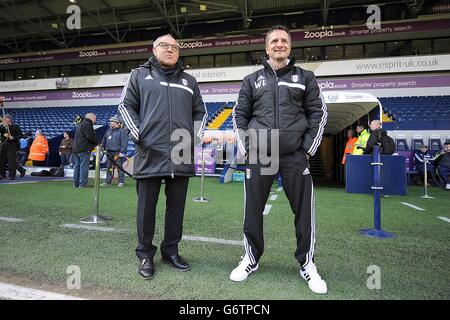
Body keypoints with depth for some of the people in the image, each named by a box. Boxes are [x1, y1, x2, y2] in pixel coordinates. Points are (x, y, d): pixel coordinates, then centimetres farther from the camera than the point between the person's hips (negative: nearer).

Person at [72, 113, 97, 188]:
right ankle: (83, 183, -9)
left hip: (75, 149, 10)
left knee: (77, 166, 10)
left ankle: (76, 183, 14)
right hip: (84, 149, -10)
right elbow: (90, 136, -17)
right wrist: (96, 143, 0)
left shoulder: (80, 124, 25)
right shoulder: (87, 124, -7)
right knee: (84, 166, -8)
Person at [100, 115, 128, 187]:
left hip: (117, 153, -7)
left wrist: (122, 152, -15)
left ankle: (121, 182, 4)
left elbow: (124, 143, -10)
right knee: (109, 168, 9)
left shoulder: (121, 131, -4)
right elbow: (104, 140, 26)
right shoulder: (109, 131, 17)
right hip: (109, 153, 7)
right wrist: (102, 147, 19)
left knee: (119, 167, -3)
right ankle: (108, 181, 16)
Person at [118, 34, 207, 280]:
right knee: (146, 207, 5)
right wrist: (137, 134, -6)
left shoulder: (189, 81, 19)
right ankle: (145, 255, 20)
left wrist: (196, 136, 7)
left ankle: (171, 250, 25)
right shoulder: (140, 75, 12)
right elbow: (126, 105, 6)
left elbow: (200, 112, 21)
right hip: (150, 153, -2)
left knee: (176, 206, 9)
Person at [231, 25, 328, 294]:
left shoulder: (305, 77, 10)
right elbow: (240, 115, 11)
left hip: (295, 156, 0)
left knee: (305, 211, 3)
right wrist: (246, 148, 2)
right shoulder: (252, 80, 12)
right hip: (259, 156, 1)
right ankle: (252, 259, 25)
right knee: (253, 211, 6)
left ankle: (307, 265, 22)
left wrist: (308, 148, -2)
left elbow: (318, 113, 8)